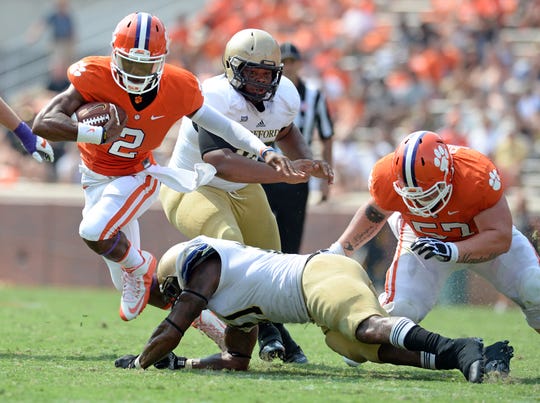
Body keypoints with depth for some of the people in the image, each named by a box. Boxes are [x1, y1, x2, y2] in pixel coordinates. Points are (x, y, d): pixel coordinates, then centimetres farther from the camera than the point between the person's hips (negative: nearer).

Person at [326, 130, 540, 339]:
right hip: (421, 237, 1)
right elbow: (374, 213, -5)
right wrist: (339, 249, -6)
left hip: (480, 237, -1)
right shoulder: (387, 178, -31)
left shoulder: (478, 177, -41)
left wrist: (451, 252, -48)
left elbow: (500, 238, -34)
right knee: (401, 309, -19)